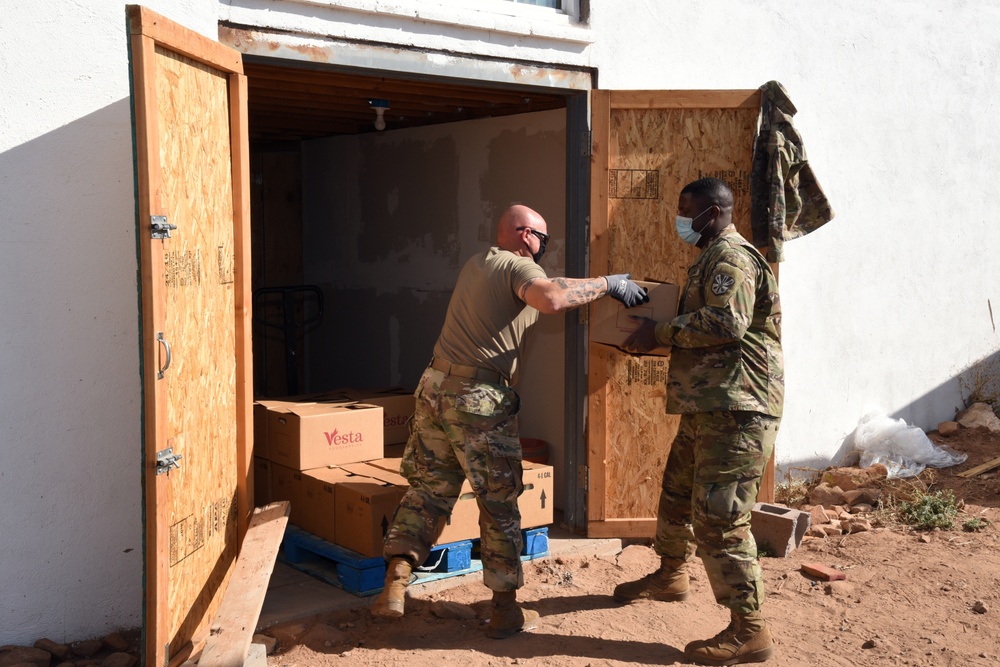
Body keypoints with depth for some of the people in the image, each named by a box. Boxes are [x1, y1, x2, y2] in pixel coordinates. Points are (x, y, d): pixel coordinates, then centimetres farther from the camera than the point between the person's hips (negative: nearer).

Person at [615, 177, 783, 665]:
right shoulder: (711, 259, 21)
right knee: (677, 494, 24)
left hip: (735, 410, -11)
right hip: (706, 406, 11)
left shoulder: (731, 257, -12)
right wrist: (656, 336, 12)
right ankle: (669, 576, 45)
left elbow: (726, 322, -25)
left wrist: (660, 333, -16)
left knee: (718, 518, -10)